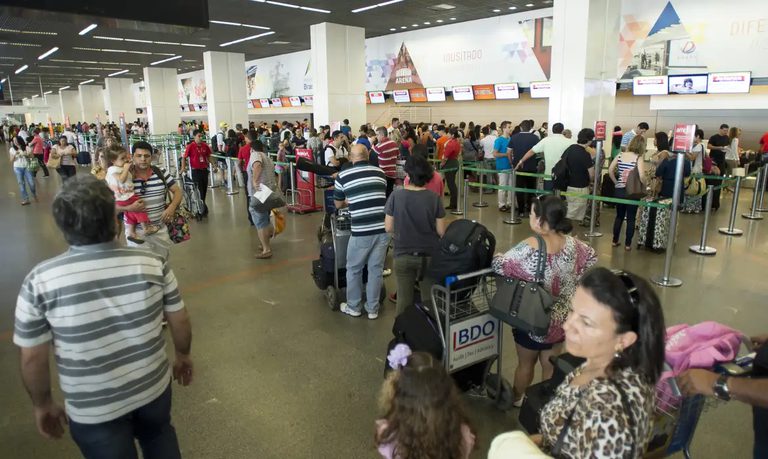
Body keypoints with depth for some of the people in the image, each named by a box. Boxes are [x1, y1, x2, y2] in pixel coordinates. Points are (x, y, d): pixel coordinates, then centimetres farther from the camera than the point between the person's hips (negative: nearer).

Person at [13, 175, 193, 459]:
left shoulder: (40, 281, -19)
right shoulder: (153, 264, -16)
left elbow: (33, 358, -10)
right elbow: (180, 322, -5)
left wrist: (42, 404, 7)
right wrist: (183, 356, 15)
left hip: (93, 411, -1)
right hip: (154, 389, 1)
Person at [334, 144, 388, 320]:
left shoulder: (343, 176, 0)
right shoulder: (380, 173, 7)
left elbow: (338, 204, 14)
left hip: (361, 231, -3)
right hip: (383, 229, 3)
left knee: (354, 269, 17)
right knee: (376, 269, 14)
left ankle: (353, 307, 29)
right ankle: (373, 309, 24)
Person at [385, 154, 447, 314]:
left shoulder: (396, 196, -11)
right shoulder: (434, 198, -11)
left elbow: (388, 228, -5)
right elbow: (441, 231, -7)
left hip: (403, 256, 0)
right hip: (429, 256, 0)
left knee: (404, 299, 14)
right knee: (429, 299, 15)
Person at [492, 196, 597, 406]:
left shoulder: (529, 248, -29)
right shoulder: (572, 244, -9)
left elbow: (499, 266, -24)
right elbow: (591, 258, 9)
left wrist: (496, 256, -2)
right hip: (561, 319, 5)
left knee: (526, 363, 19)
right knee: (551, 364, 22)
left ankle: (517, 398, 42)